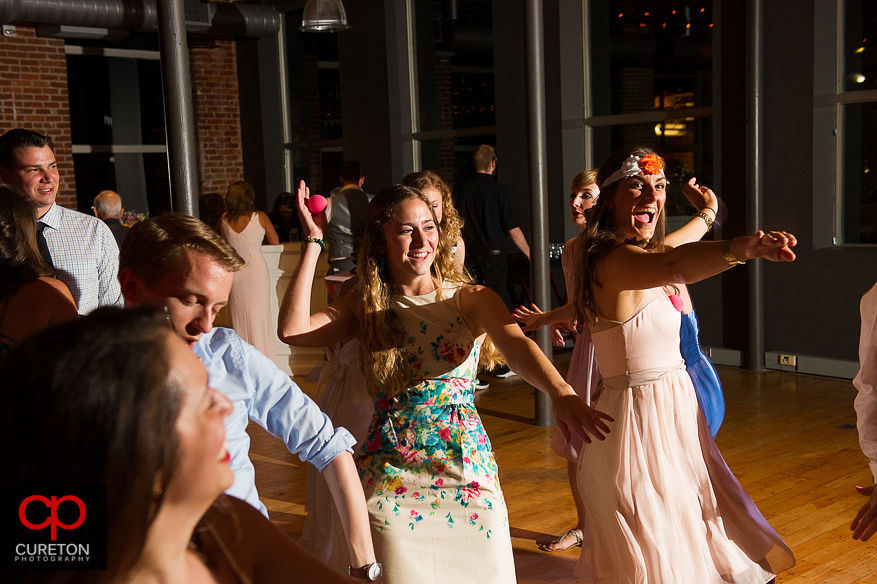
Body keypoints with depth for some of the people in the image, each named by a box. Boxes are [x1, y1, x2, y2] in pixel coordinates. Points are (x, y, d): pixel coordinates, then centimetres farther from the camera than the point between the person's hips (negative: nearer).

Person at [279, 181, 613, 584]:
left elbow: (517, 344, -21)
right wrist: (314, 243, -8)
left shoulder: (471, 299, -1)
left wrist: (561, 394, -42)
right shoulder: (364, 309, 4)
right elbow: (292, 330, -11)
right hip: (390, 476, 1)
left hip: (466, 470, 0)